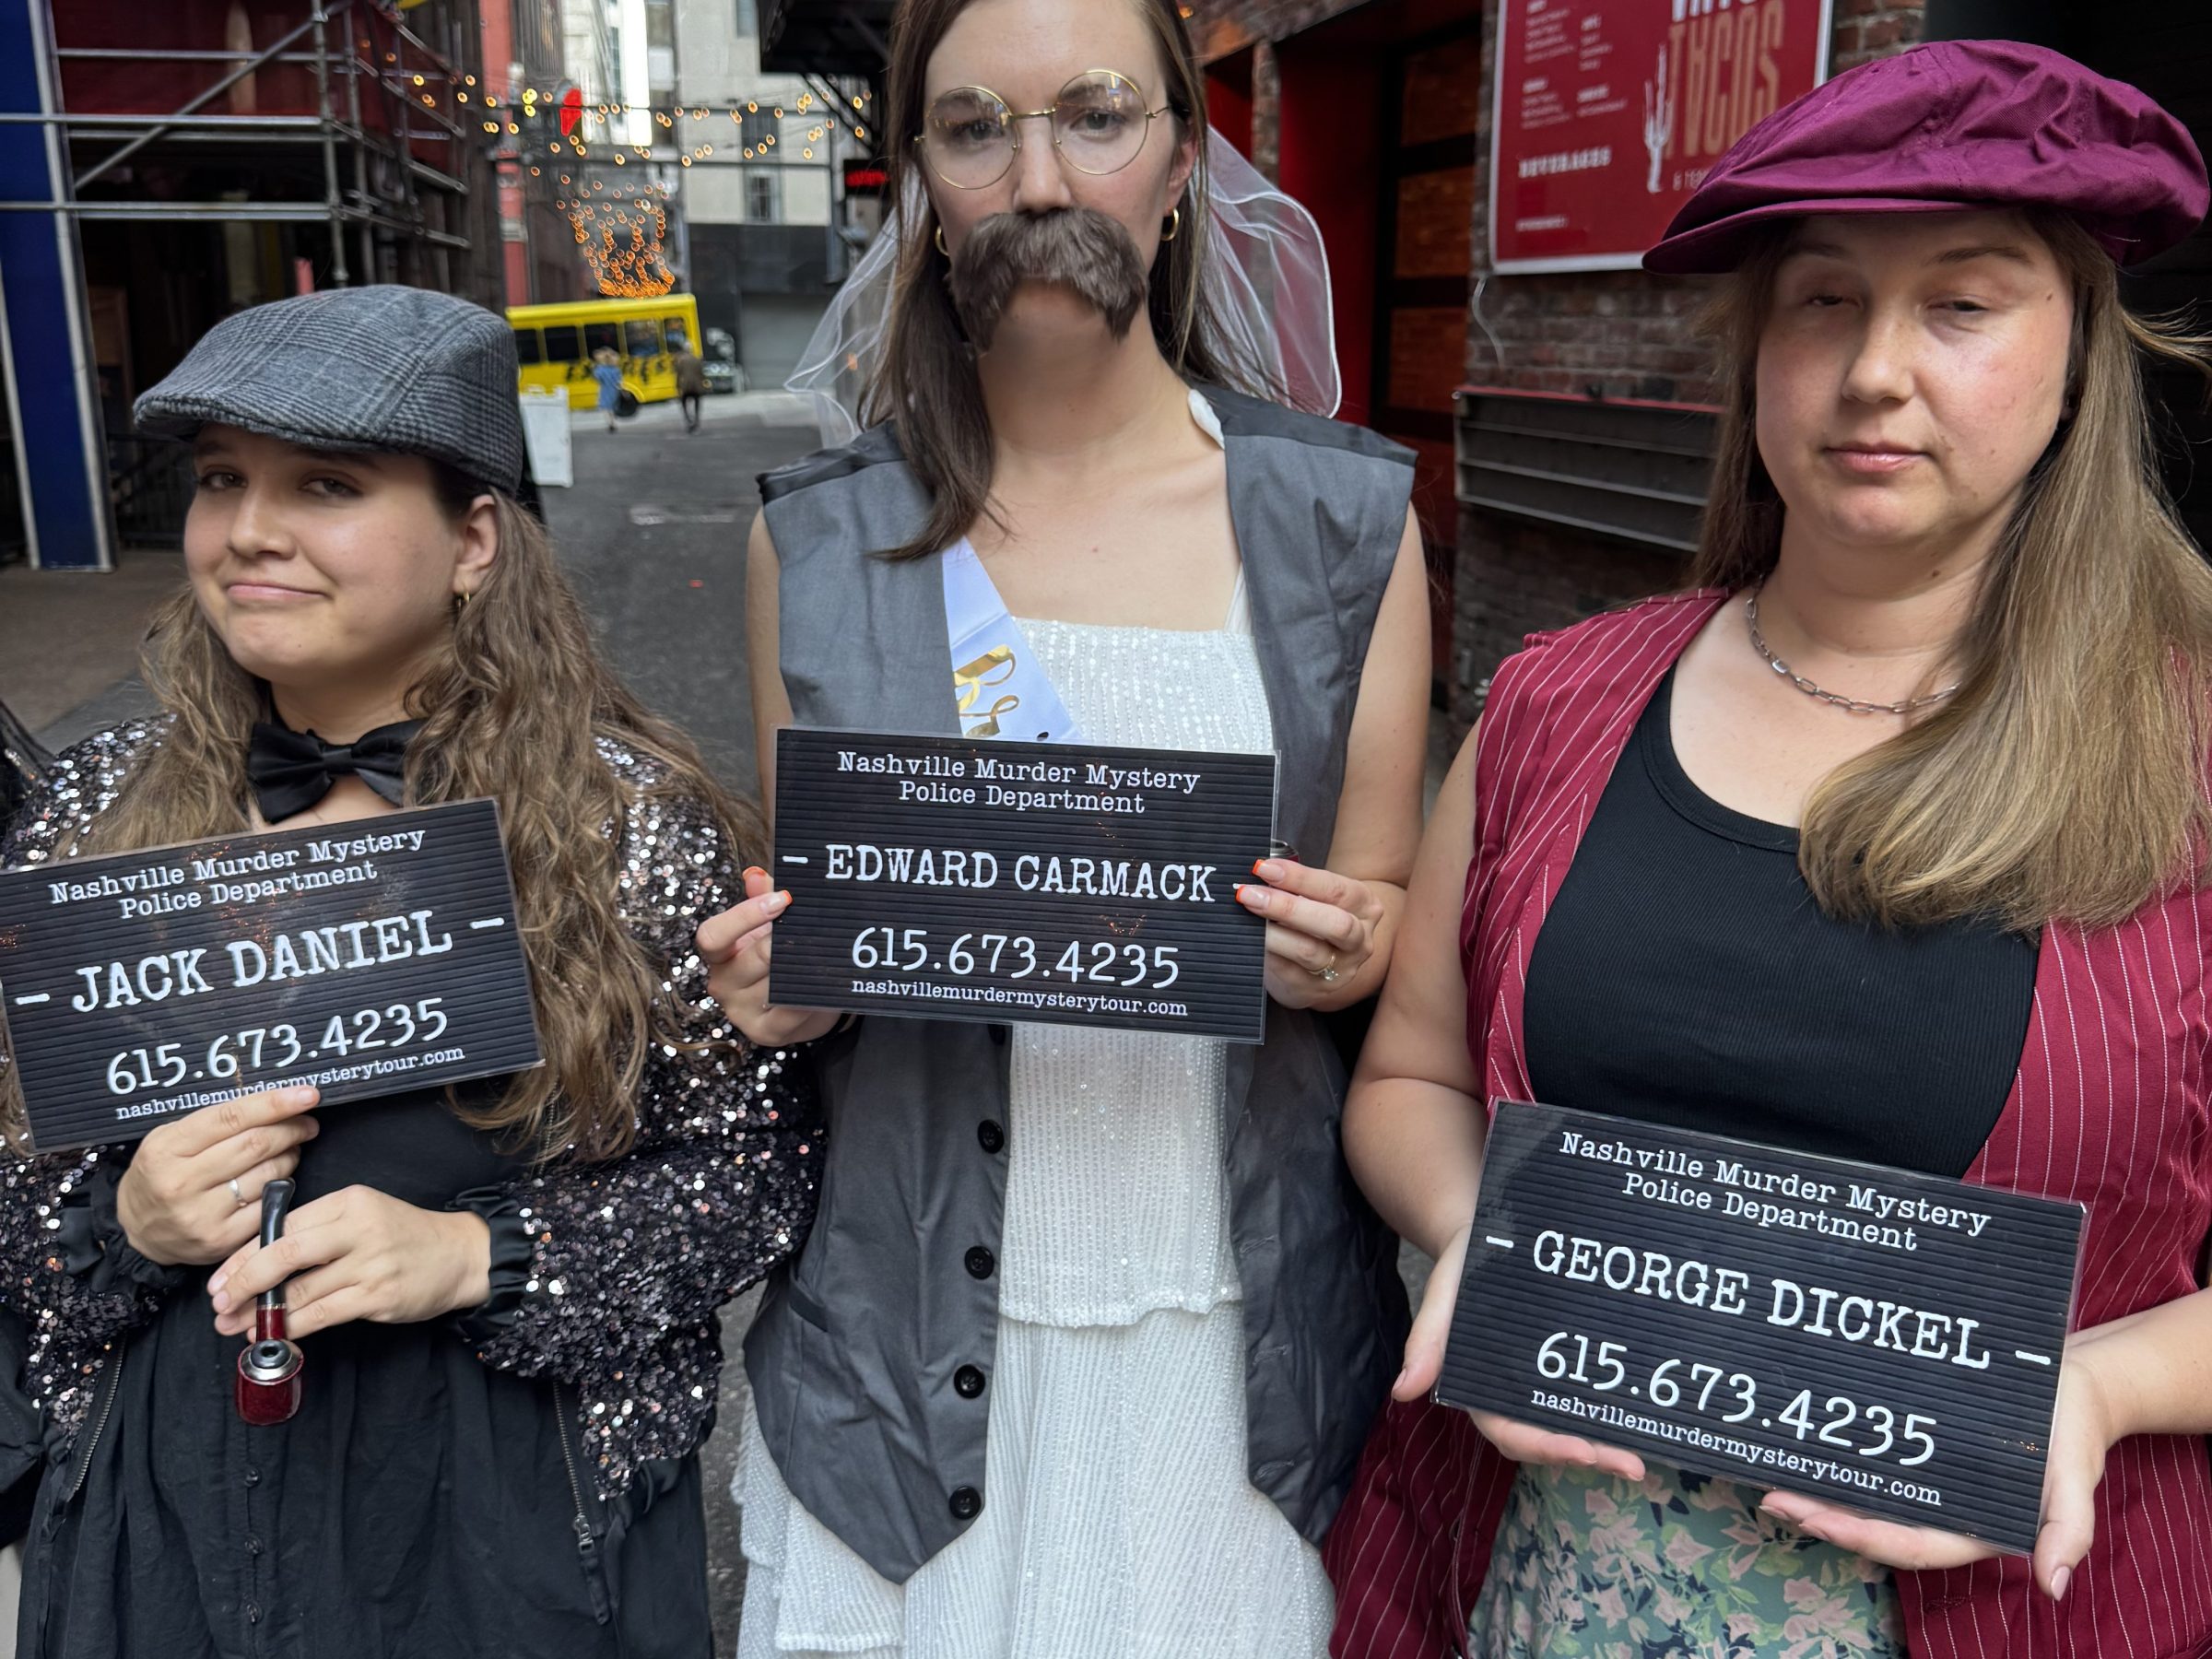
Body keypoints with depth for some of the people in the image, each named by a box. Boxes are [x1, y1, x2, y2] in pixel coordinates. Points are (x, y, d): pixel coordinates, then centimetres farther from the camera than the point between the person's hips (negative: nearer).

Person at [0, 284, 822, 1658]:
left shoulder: (629, 822, -13)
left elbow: (762, 1167, -10)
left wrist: (476, 1257, -21)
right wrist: (123, 1227, -15)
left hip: (520, 1510, -2)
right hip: (171, 1508, 3)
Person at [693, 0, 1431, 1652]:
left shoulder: (1348, 516, -2)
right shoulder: (820, 541, -1)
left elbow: (1394, 914, 5)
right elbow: (799, 929, 9)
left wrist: (1344, 947, -16)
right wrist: (775, 984, -11)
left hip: (1241, 1329, 0)